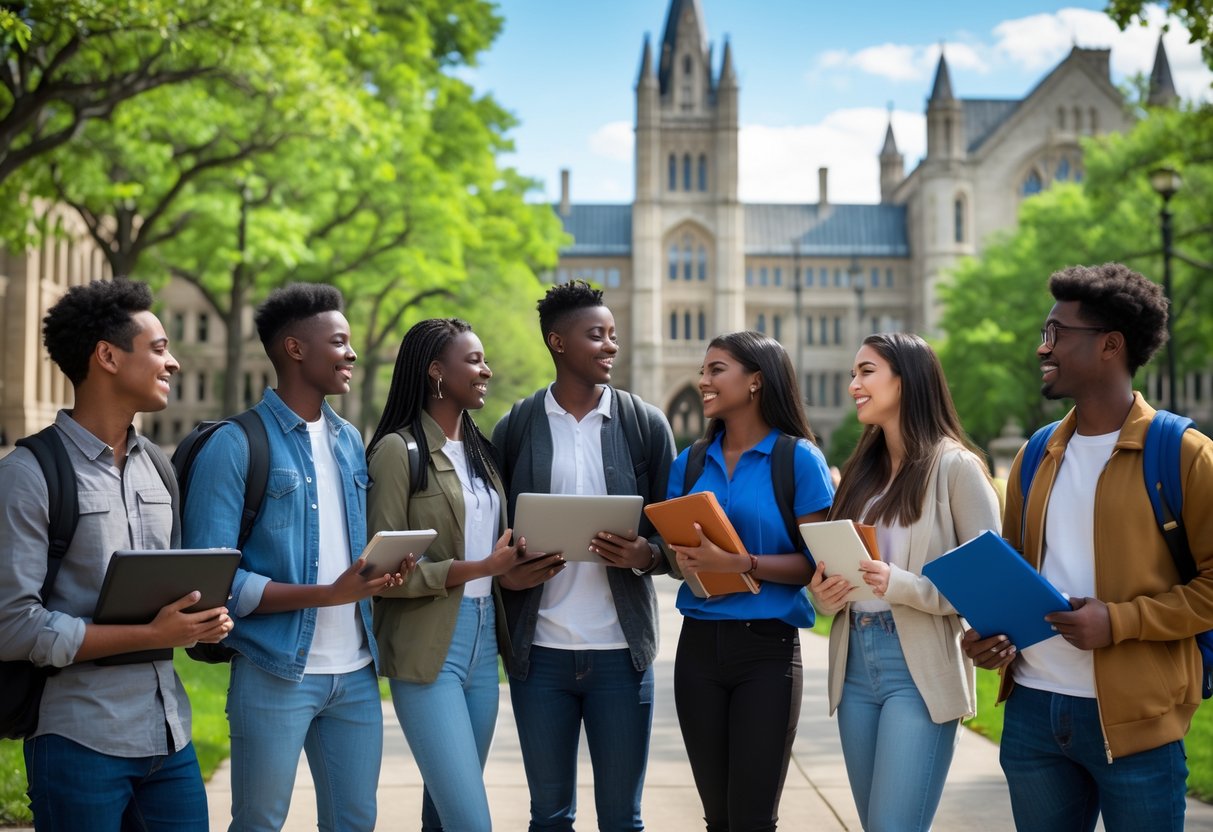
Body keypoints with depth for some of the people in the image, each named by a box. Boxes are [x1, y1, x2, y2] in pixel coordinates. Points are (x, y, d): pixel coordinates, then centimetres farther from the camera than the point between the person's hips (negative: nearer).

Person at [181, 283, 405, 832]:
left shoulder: (349, 441, 12)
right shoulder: (235, 446, -9)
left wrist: (383, 572, -3)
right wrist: (329, 594, -20)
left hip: (356, 672, 6)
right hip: (276, 673, -6)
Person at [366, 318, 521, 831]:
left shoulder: (480, 449, 13)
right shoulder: (398, 449, -9)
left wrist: (513, 567, 1)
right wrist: (480, 568, -17)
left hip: (482, 640, 7)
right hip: (428, 648, -7)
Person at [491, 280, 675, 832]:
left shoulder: (646, 424, 2)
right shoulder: (515, 427, 3)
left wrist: (646, 555, -17)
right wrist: (505, 574, -13)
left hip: (620, 651, 0)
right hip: (539, 651, 1)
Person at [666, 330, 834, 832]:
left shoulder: (799, 458, -6)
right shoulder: (690, 462, 8)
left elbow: (814, 563, -9)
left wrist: (740, 563, -22)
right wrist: (684, 560, -9)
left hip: (768, 646, -4)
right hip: (698, 644, 4)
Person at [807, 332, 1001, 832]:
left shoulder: (954, 466, -7)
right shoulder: (861, 471, 13)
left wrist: (903, 586, -23)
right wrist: (824, 594, -3)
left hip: (919, 671, -7)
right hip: (854, 664, 7)